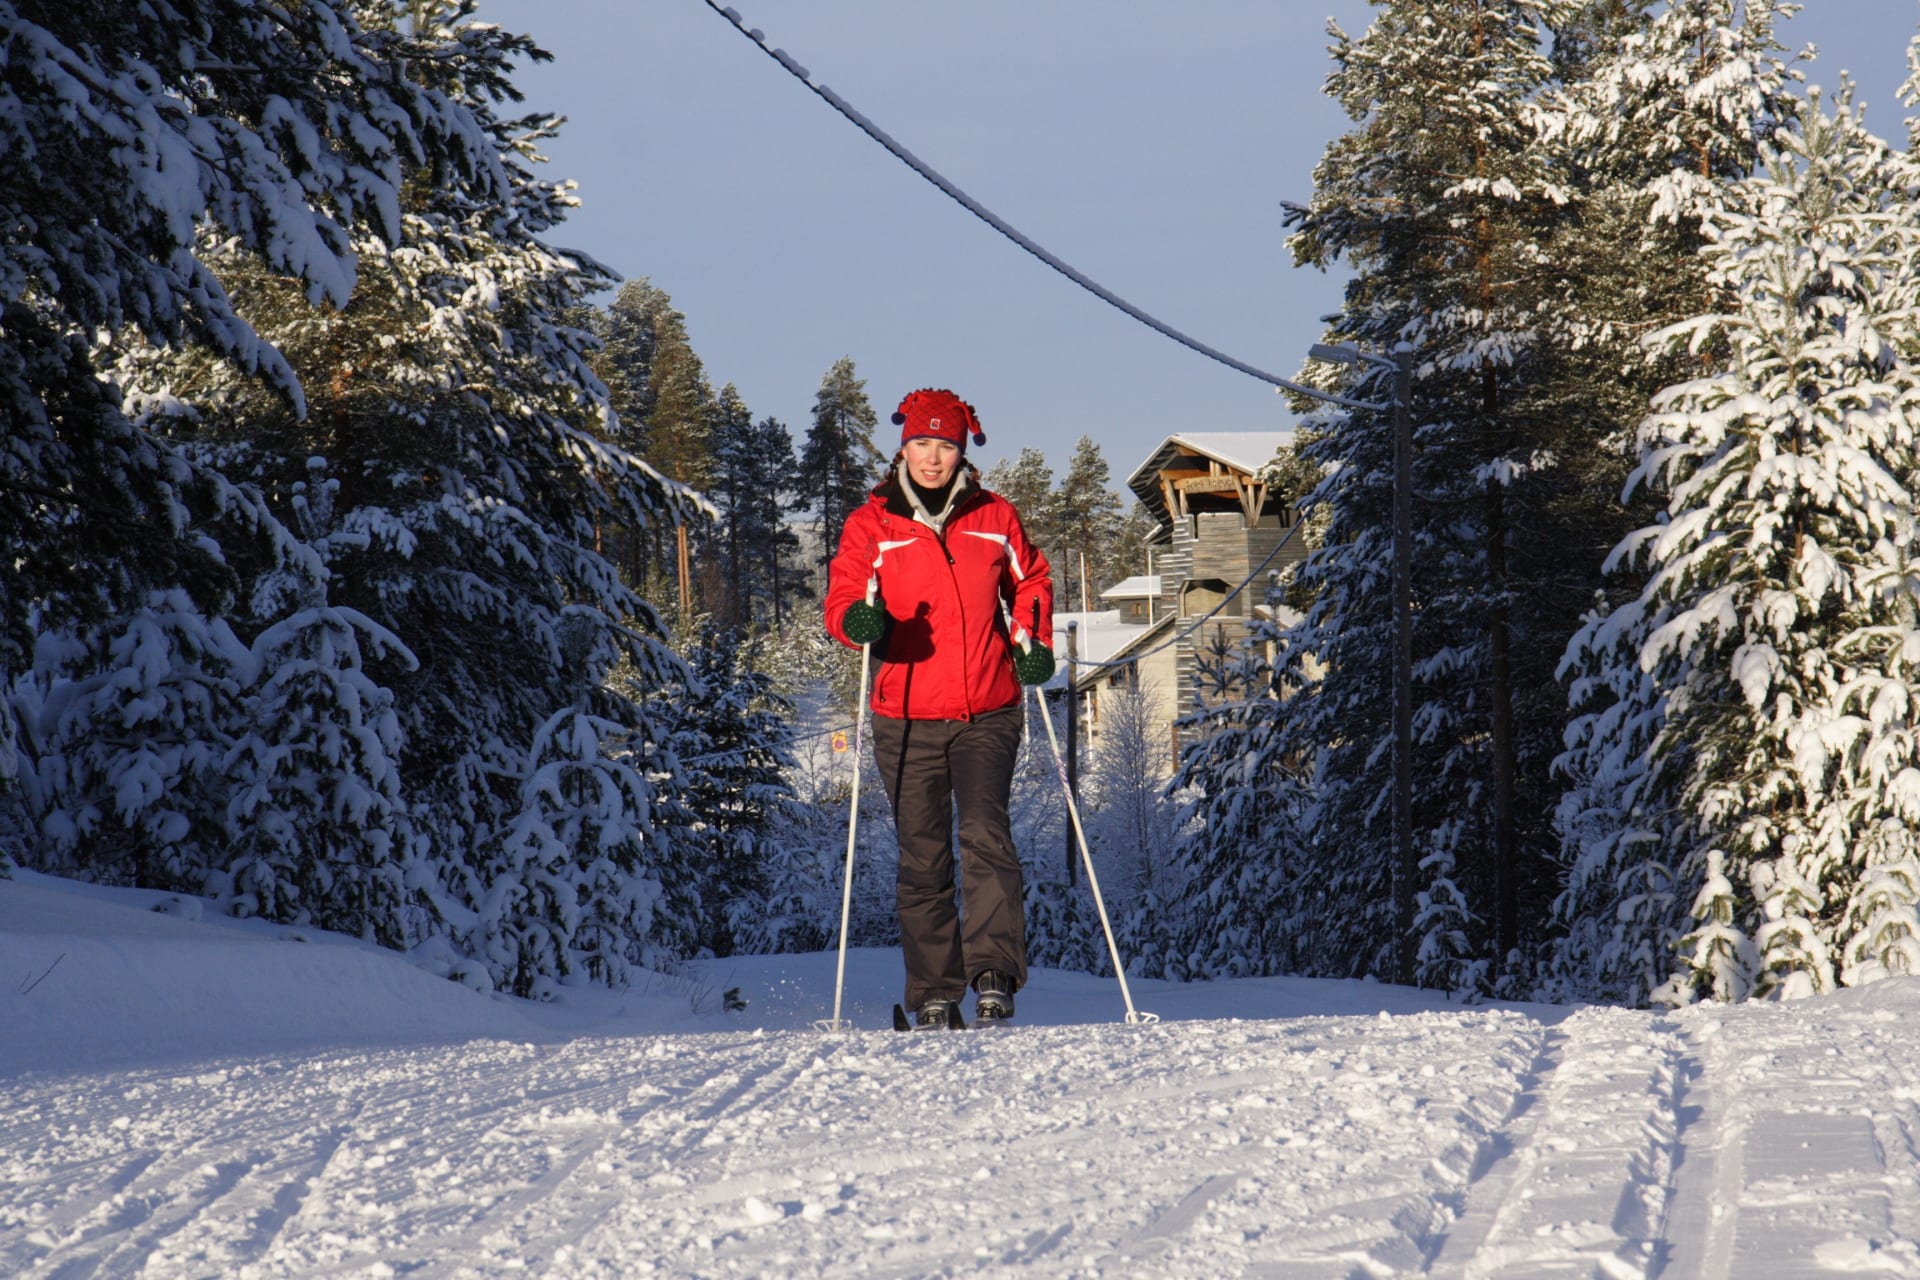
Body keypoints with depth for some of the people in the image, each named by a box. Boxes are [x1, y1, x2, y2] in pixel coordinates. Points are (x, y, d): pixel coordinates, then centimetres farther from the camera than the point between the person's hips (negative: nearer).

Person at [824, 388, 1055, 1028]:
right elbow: (842, 599, -3)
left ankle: (994, 973, -21)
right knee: (923, 858, 2)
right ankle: (934, 995, 9)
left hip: (988, 715, 0)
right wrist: (860, 620, -26)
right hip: (908, 721, 0)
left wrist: (1032, 642, 2)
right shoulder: (871, 525, 4)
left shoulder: (995, 519, 7)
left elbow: (1030, 582, 20)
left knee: (985, 834, -19)